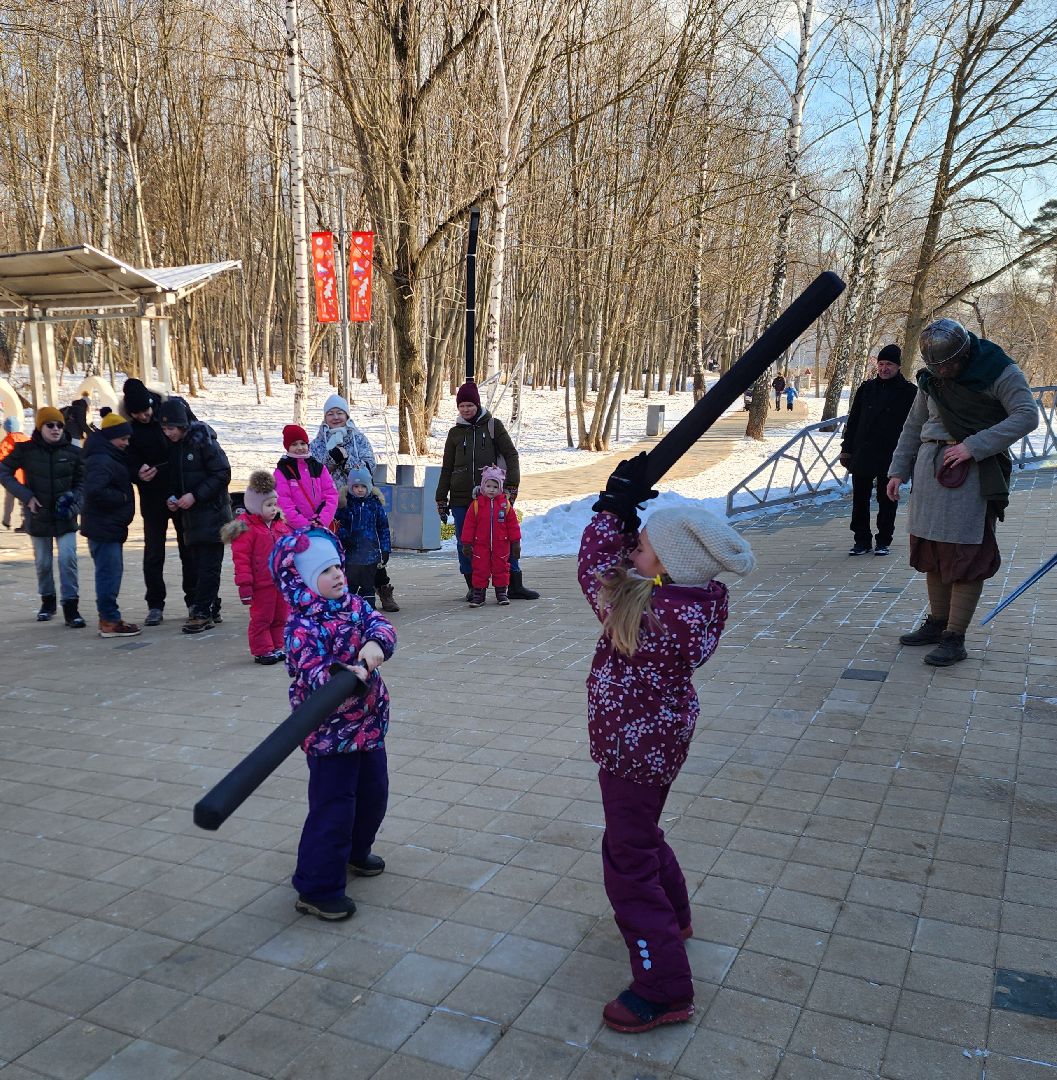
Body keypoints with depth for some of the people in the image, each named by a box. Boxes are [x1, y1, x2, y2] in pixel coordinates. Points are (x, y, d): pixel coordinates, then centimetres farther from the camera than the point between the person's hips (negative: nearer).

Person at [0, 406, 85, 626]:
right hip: (39, 516, 1)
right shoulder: (26, 450, -5)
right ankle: (48, 601, 31)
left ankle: (70, 606, -6)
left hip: (65, 517, -1)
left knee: (68, 559, -12)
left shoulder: (73, 452, -3)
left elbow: (82, 481, 5)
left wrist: (73, 499, -13)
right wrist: (26, 496, -10)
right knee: (43, 562, 11)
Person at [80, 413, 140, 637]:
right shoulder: (101, 461, -18)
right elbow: (95, 490, -31)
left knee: (112, 572, 15)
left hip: (111, 527, 11)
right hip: (103, 528, -11)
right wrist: (121, 497, -19)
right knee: (109, 573, -7)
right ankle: (109, 621, -2)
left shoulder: (111, 458, 16)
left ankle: (108, 618, 23)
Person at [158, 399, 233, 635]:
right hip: (189, 514, 8)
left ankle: (202, 613, -4)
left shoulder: (203, 440, -12)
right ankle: (211, 610, 16)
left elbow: (222, 474, -14)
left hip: (212, 511, -7)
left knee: (208, 565, -7)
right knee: (195, 564, 8)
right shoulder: (172, 445, 9)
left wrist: (195, 495, -17)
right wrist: (172, 498, 1)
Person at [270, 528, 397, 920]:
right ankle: (317, 889, 12)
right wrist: (344, 675, -50)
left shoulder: (352, 604, 2)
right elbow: (312, 673, -31)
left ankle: (355, 852, 48)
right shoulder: (303, 628, -20)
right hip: (330, 735, -8)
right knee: (334, 808, -3)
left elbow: (380, 624, -11)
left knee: (373, 794, 23)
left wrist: (375, 642, -33)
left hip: (368, 723, 8)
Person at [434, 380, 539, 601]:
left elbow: (511, 455, 2)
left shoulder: (493, 425, 5)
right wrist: (441, 500, 11)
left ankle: (515, 586, 8)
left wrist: (511, 487, -8)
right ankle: (473, 587, 14)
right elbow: (446, 469, 15)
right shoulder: (455, 433, 11)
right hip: (461, 499, 2)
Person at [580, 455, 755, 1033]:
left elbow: (598, 574, -19)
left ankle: (663, 989, 16)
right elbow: (623, 574, 3)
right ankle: (673, 916, 53)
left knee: (629, 860, 5)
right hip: (658, 736, 9)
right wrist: (626, 512, -8)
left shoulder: (654, 615, -33)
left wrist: (612, 509, -11)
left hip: (636, 748, -9)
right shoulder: (702, 598, -9)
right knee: (640, 831, 31)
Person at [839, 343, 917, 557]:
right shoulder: (867, 388, 8)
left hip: (890, 458, -3)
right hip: (862, 456, 3)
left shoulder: (909, 392, -1)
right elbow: (852, 421, 11)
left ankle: (883, 541, 17)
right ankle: (862, 540, 16)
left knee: (887, 501, 6)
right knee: (860, 499, 6)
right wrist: (847, 449, 6)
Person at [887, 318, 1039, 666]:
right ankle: (936, 623, 22)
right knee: (931, 551, 9)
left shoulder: (1001, 373, -6)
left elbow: (1027, 416, -15)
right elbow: (913, 427, 20)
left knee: (965, 557, -6)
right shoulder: (931, 379, 11)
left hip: (973, 473, -6)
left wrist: (973, 445, -22)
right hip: (930, 467, 6)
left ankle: (955, 638, -2)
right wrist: (898, 470, 14)